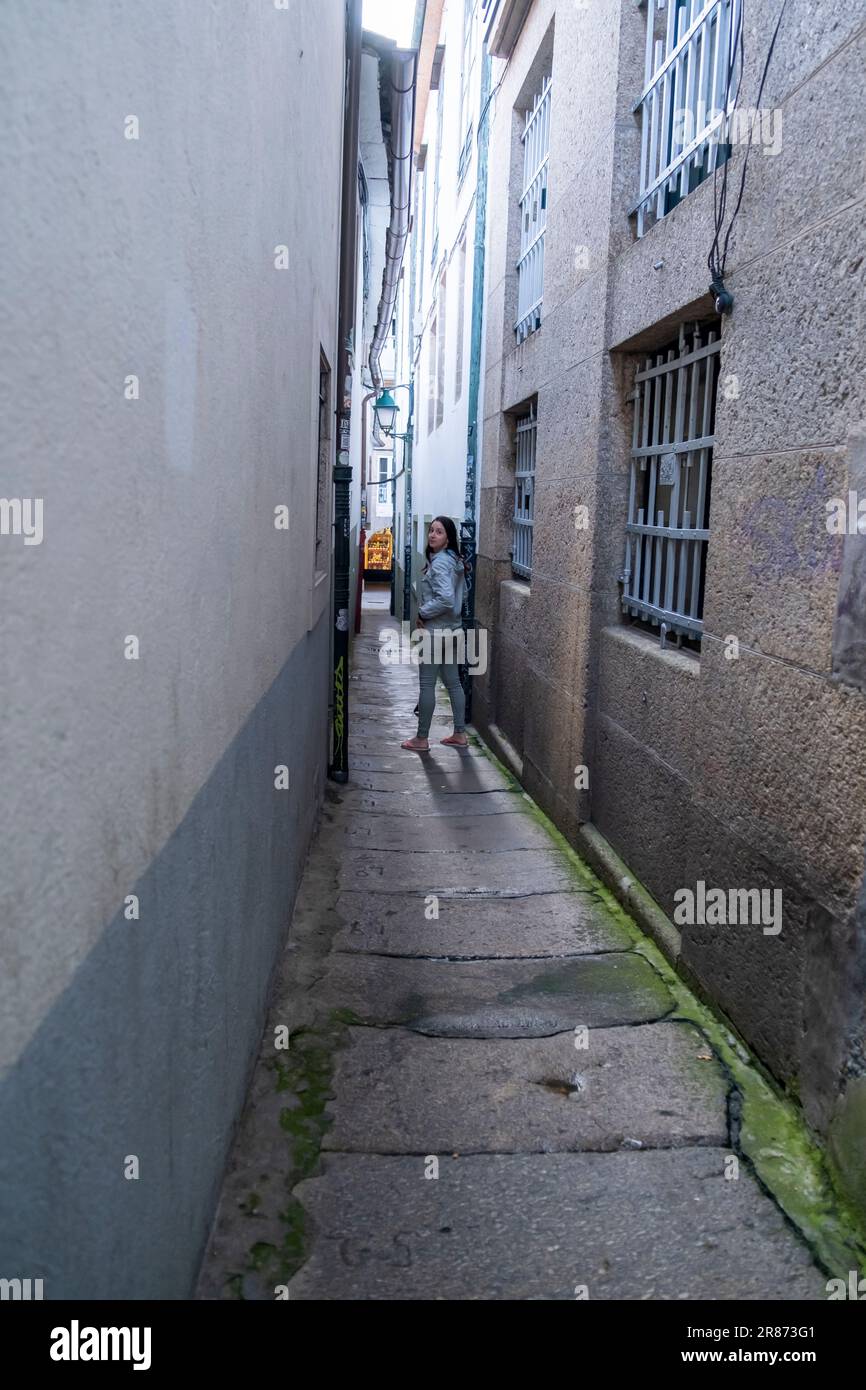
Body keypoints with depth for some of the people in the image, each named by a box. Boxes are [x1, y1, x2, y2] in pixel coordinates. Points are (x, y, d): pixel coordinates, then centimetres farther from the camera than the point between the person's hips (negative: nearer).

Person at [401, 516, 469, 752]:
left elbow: (446, 598, -29)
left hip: (435, 630, -10)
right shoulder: (453, 560, 11)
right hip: (450, 628, 10)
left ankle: (421, 739, 6)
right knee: (452, 682, 14)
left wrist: (423, 612, -15)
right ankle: (460, 734, 21)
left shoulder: (439, 562, -18)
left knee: (427, 685, -1)